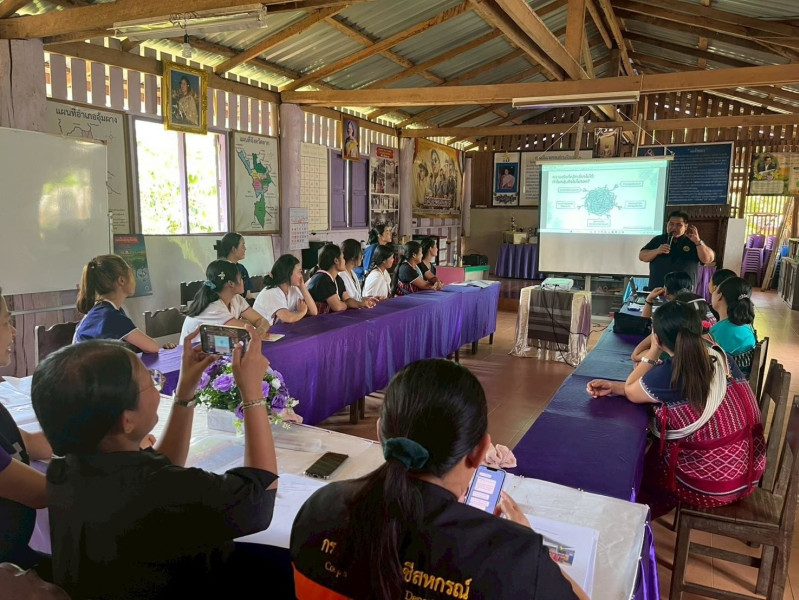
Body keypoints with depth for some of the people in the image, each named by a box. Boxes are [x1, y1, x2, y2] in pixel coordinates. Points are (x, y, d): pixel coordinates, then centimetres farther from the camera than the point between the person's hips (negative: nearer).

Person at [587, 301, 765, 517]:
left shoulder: (669, 373, -26)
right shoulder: (719, 357, -5)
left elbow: (631, 392, -4)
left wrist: (652, 352, -2)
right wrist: (612, 386, 2)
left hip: (710, 485, -6)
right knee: (656, 448, 26)